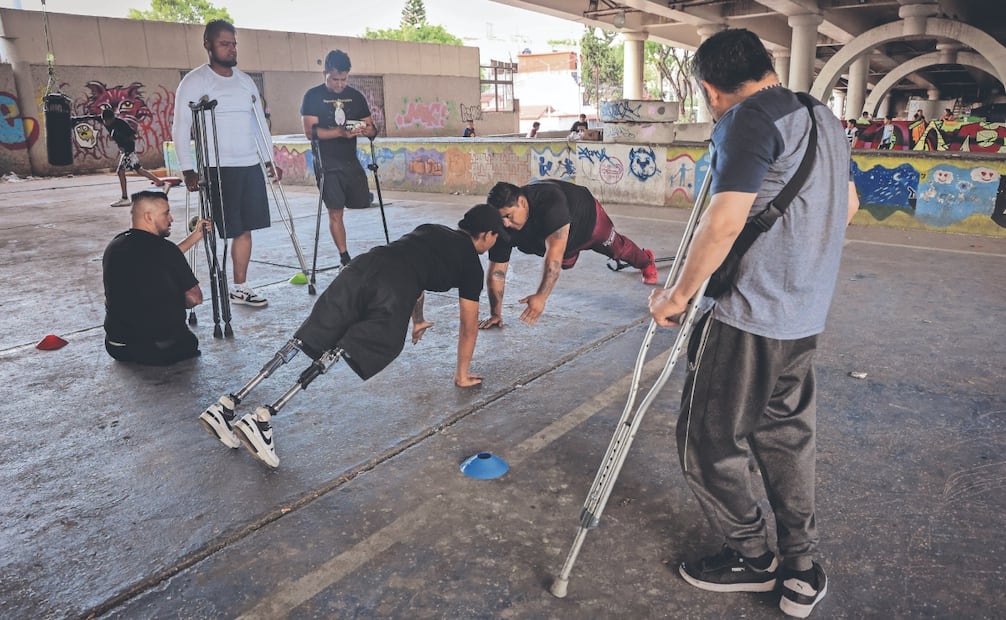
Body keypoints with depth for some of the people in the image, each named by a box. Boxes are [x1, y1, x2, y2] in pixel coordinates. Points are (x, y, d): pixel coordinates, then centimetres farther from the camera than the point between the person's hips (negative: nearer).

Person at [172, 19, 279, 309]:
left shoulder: (246, 81, 13)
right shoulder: (194, 82, -4)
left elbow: (259, 123, 19)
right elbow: (180, 129, -7)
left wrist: (269, 160, 14)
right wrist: (188, 170, -15)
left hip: (251, 166, 6)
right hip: (217, 168, -5)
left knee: (244, 228, 7)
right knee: (220, 230, -5)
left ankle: (240, 287, 15)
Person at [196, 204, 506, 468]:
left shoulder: (430, 230, 39)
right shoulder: (471, 263, 21)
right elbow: (469, 325, 22)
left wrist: (418, 321, 70)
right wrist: (462, 374, 32)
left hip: (363, 264, 6)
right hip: (394, 289, -6)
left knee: (310, 338, 0)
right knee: (345, 351, -15)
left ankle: (227, 404, -7)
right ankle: (263, 416, -30)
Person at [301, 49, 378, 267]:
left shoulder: (356, 96, 9)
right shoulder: (313, 96, -4)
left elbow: (371, 128, 10)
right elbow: (310, 131, -15)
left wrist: (367, 130, -15)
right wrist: (341, 132, -28)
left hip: (351, 161, 4)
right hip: (327, 164, -4)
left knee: (362, 203, 1)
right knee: (335, 211, -5)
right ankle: (344, 258, 4)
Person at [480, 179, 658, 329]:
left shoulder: (549, 203, -51)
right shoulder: (502, 228, -35)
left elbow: (554, 252, -58)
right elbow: (496, 271, -30)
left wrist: (541, 297, -64)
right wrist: (496, 314, -31)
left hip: (586, 215, -4)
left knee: (616, 247, 21)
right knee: (566, 263, 29)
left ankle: (646, 261, 53)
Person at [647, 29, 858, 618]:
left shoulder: (748, 121, -14)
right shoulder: (826, 118, 14)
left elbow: (724, 221, -23)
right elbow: (848, 206, 24)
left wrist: (677, 295, -13)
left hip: (748, 314, -9)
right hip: (807, 315, 9)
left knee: (711, 440, 6)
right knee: (788, 433, 18)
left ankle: (751, 557, 23)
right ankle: (802, 567, 26)